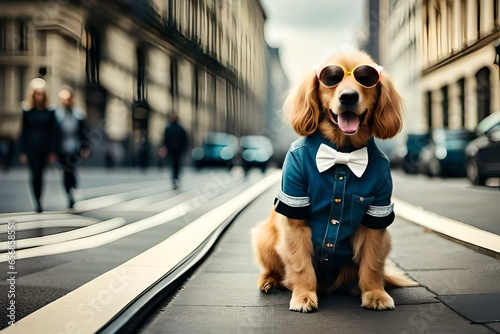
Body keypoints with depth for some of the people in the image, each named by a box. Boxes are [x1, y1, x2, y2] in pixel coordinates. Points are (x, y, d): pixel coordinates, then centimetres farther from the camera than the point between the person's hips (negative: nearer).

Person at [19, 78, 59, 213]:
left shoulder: (49, 111, 0)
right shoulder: (27, 110, -1)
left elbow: (54, 131, 2)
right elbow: (23, 131, 2)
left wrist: (52, 151, -1)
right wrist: (22, 151, -1)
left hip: (44, 147, 1)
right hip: (31, 147, -1)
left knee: (39, 173, 7)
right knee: (36, 173, -9)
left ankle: (38, 201, 18)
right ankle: (37, 202, -5)